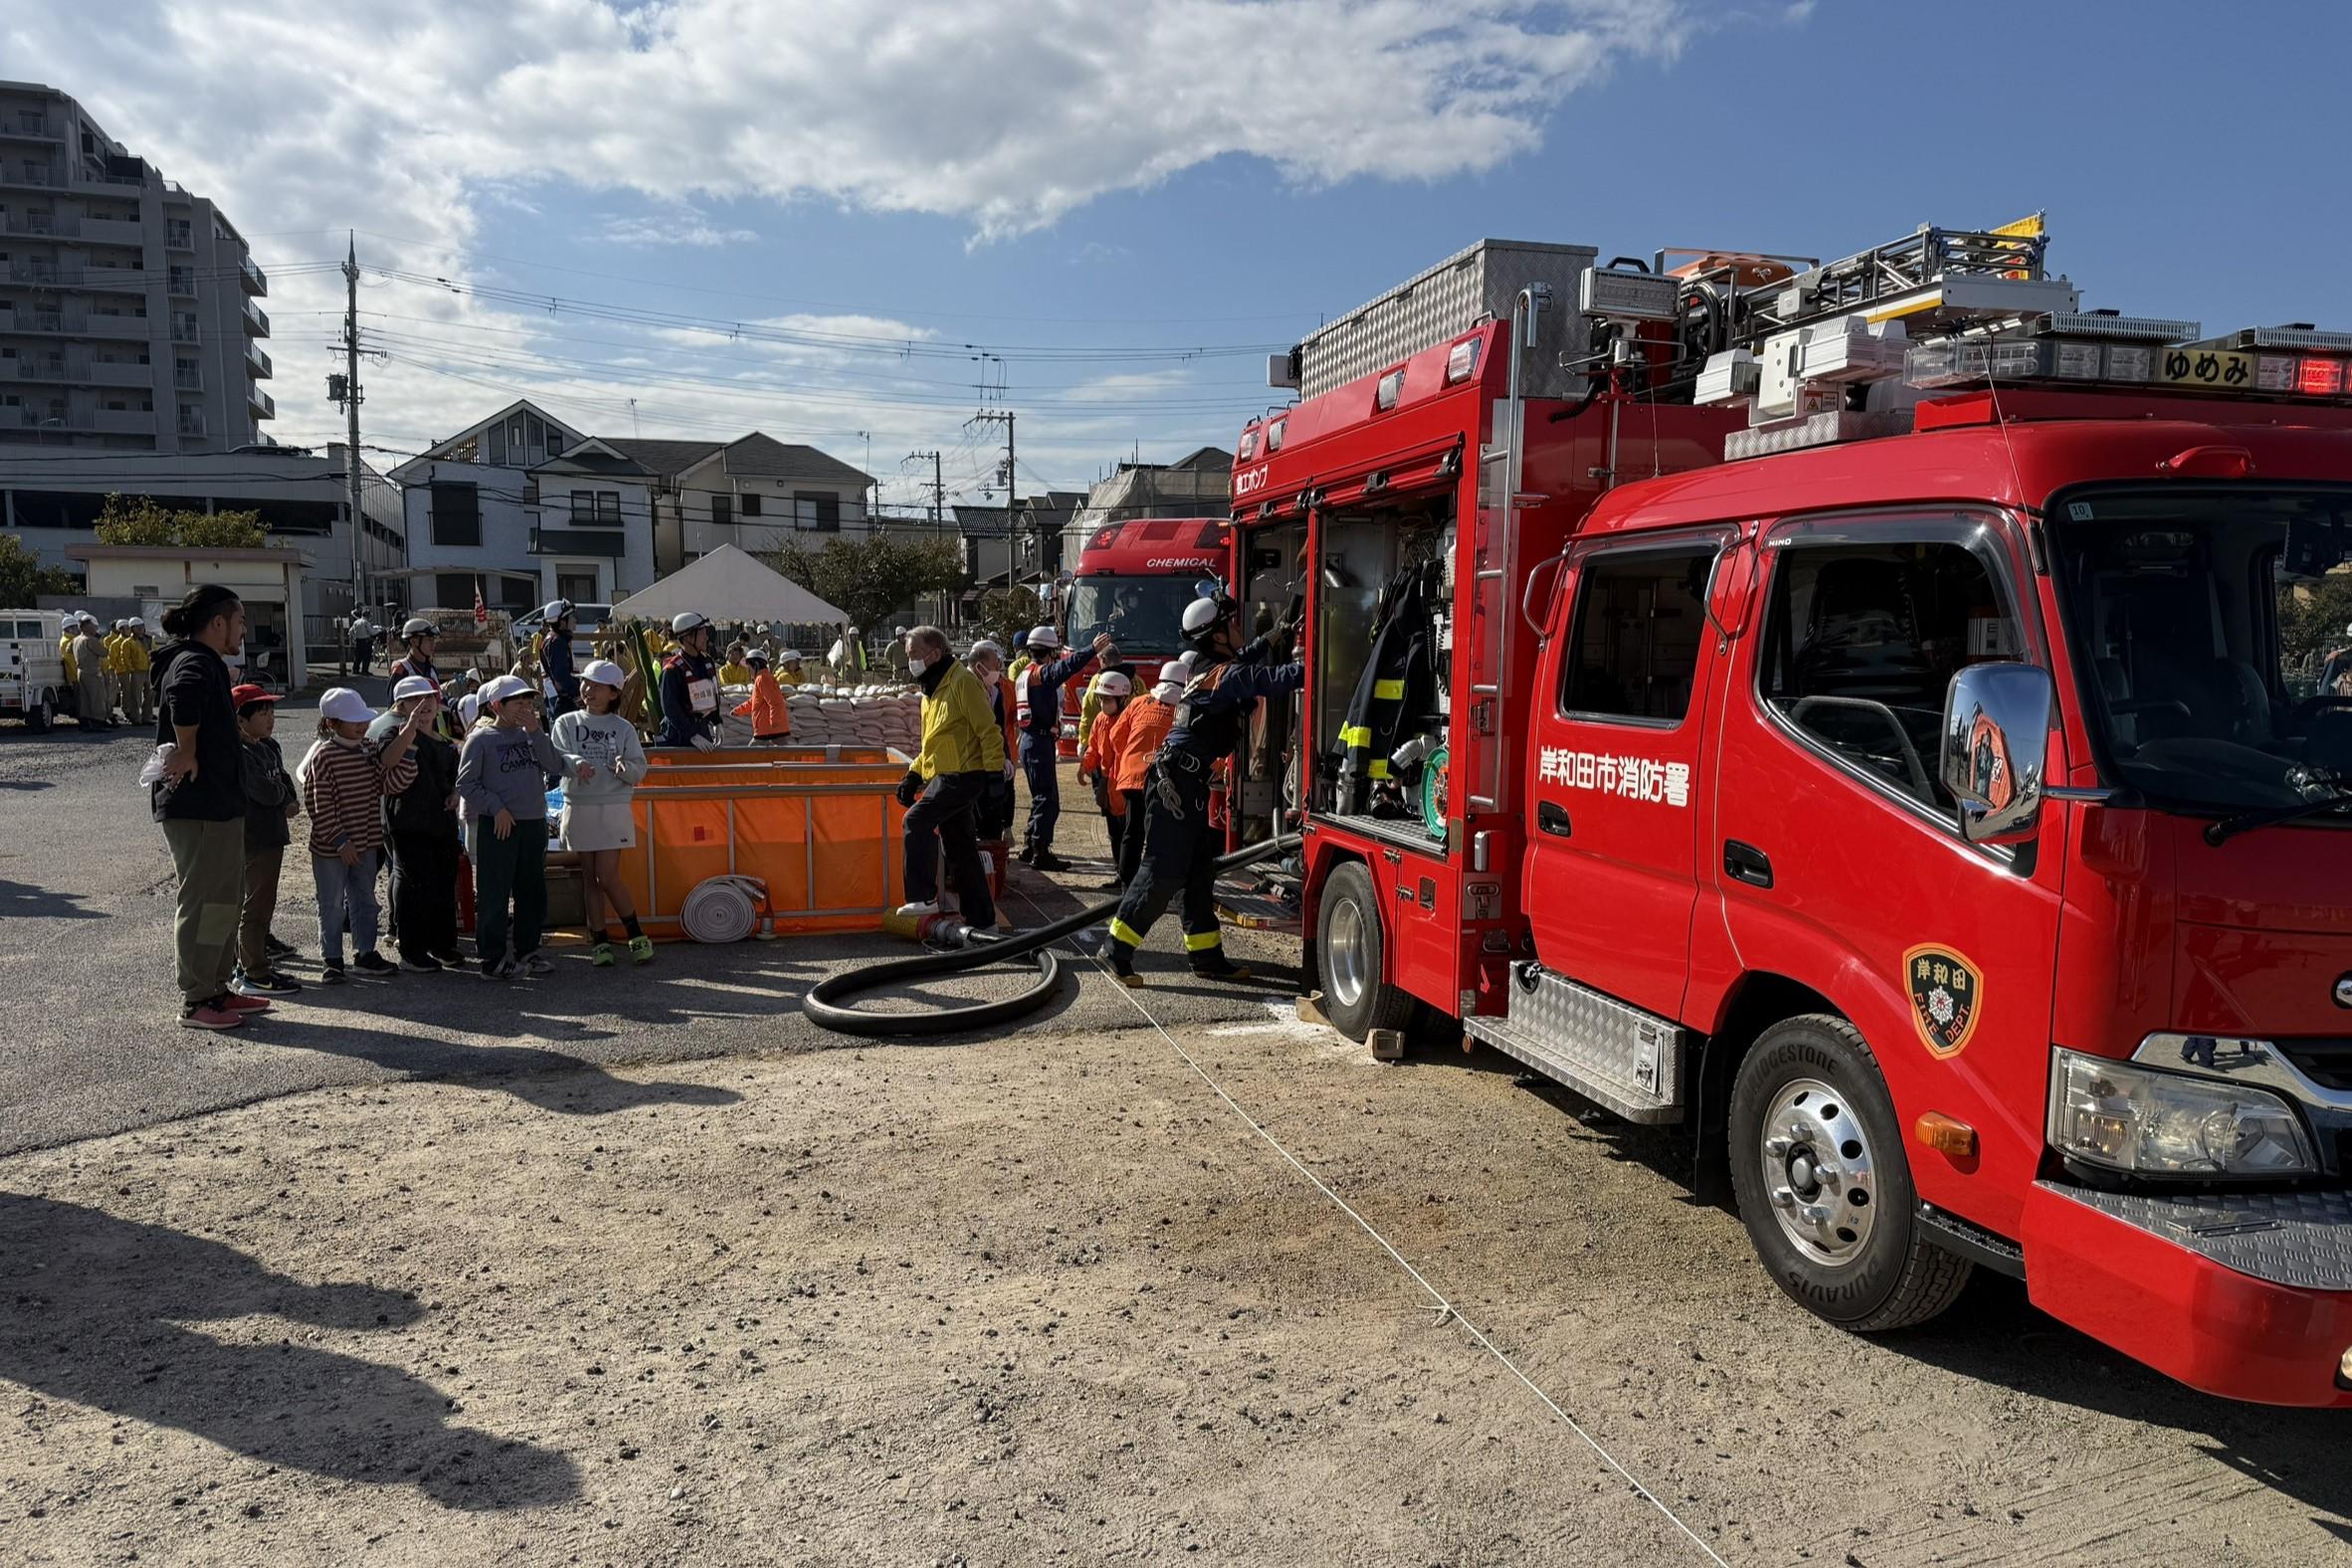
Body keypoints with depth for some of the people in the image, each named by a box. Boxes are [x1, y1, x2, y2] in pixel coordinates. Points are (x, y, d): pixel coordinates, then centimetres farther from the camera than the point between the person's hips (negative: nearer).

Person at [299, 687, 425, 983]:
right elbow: (319, 804, -16)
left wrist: (406, 747, -14)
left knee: (365, 902, 14)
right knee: (332, 905, 5)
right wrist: (339, 840, -18)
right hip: (330, 847, -6)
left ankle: (365, 955, 25)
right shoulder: (323, 755, -15)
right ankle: (331, 960, 16)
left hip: (365, 844, 6)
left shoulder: (369, 751, 5)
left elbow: (391, 784, -2)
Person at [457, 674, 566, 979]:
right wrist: (496, 808, -13)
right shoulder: (481, 738, -4)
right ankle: (494, 958, 3)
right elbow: (466, 783, -6)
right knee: (494, 894, -3)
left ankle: (527, 950, 24)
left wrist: (535, 733, -8)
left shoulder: (530, 734, 11)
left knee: (532, 892, 12)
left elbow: (556, 766, -2)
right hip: (498, 826, -5)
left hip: (534, 824, 6)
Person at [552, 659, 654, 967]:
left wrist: (626, 767, -22)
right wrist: (577, 763, -31)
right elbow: (556, 757, -9)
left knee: (608, 877, -8)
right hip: (579, 807, 2)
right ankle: (600, 941, 13)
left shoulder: (623, 728, 6)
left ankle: (636, 935, 6)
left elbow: (640, 768, 1)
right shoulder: (566, 723, 7)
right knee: (589, 877, 6)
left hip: (614, 807, -2)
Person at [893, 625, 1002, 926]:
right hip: (942, 776, 10)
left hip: (963, 775, -10)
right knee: (960, 850, 11)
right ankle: (981, 917, 18)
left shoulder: (962, 681, -12)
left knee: (917, 819, -24)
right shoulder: (931, 690, 17)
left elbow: (988, 729, -15)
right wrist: (914, 774, 15)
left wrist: (994, 771, -19)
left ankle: (924, 897, -18)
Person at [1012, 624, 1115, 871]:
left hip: (1030, 740, 10)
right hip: (1041, 742, -10)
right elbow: (1067, 666, -30)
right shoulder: (1043, 674, -13)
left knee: (1042, 798, 17)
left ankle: (1029, 849, 22)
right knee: (1047, 800, -7)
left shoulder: (1025, 675, 16)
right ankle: (1040, 854, -6)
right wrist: (1093, 650, -31)